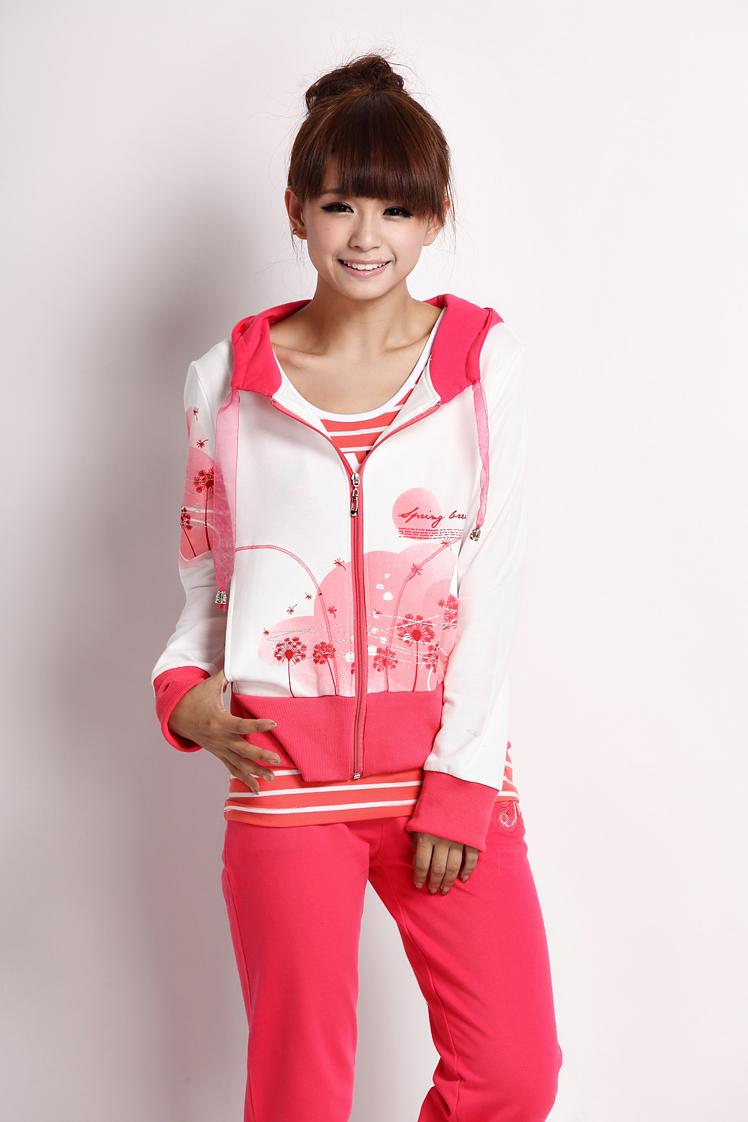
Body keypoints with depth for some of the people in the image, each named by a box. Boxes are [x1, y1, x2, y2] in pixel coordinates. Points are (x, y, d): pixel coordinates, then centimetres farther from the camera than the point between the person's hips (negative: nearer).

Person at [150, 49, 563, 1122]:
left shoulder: (484, 358, 3)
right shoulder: (230, 377, 6)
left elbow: (496, 577, -3)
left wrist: (459, 780, -8)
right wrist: (185, 687, -3)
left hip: (447, 752, 0)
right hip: (286, 760, 0)